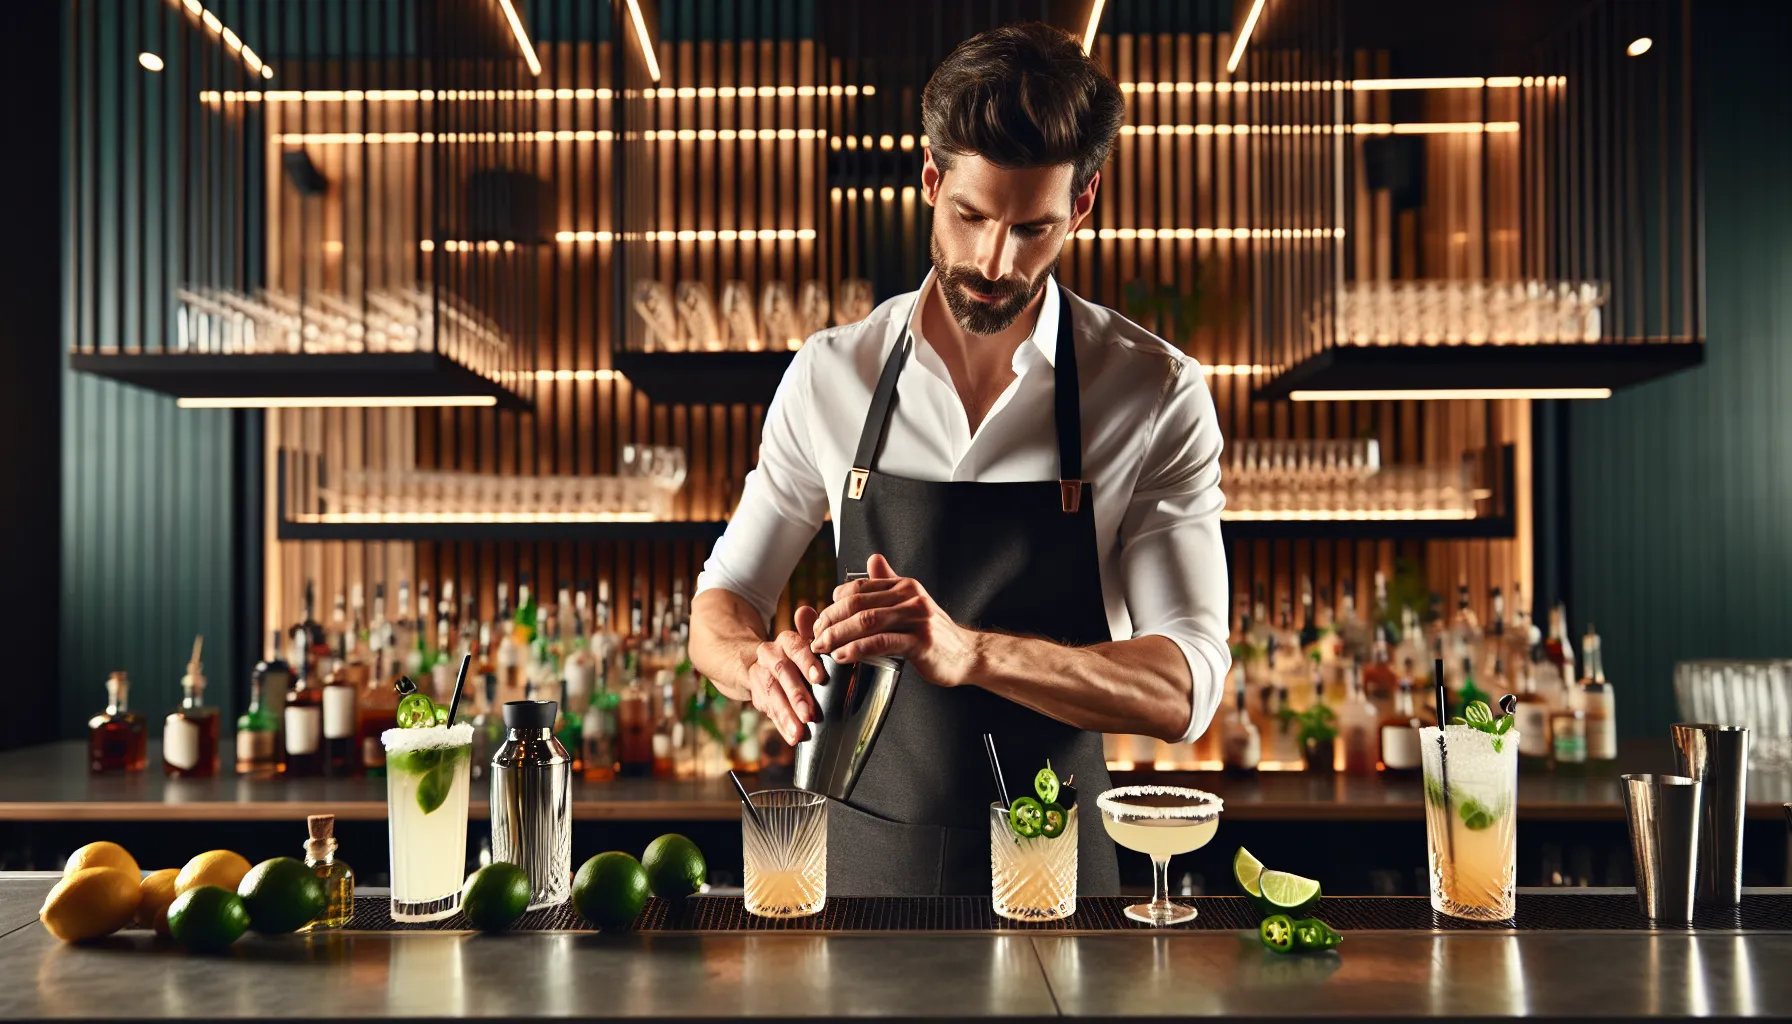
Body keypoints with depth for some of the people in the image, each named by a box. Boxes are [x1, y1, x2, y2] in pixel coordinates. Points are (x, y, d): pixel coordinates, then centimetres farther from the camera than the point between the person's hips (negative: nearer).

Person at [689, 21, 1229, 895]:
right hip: (859, 856, 2)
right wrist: (760, 663, -23)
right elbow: (720, 606, 1)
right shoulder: (830, 375, -6)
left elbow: (1182, 689, -19)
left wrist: (967, 650, -36)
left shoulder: (1156, 395, -12)